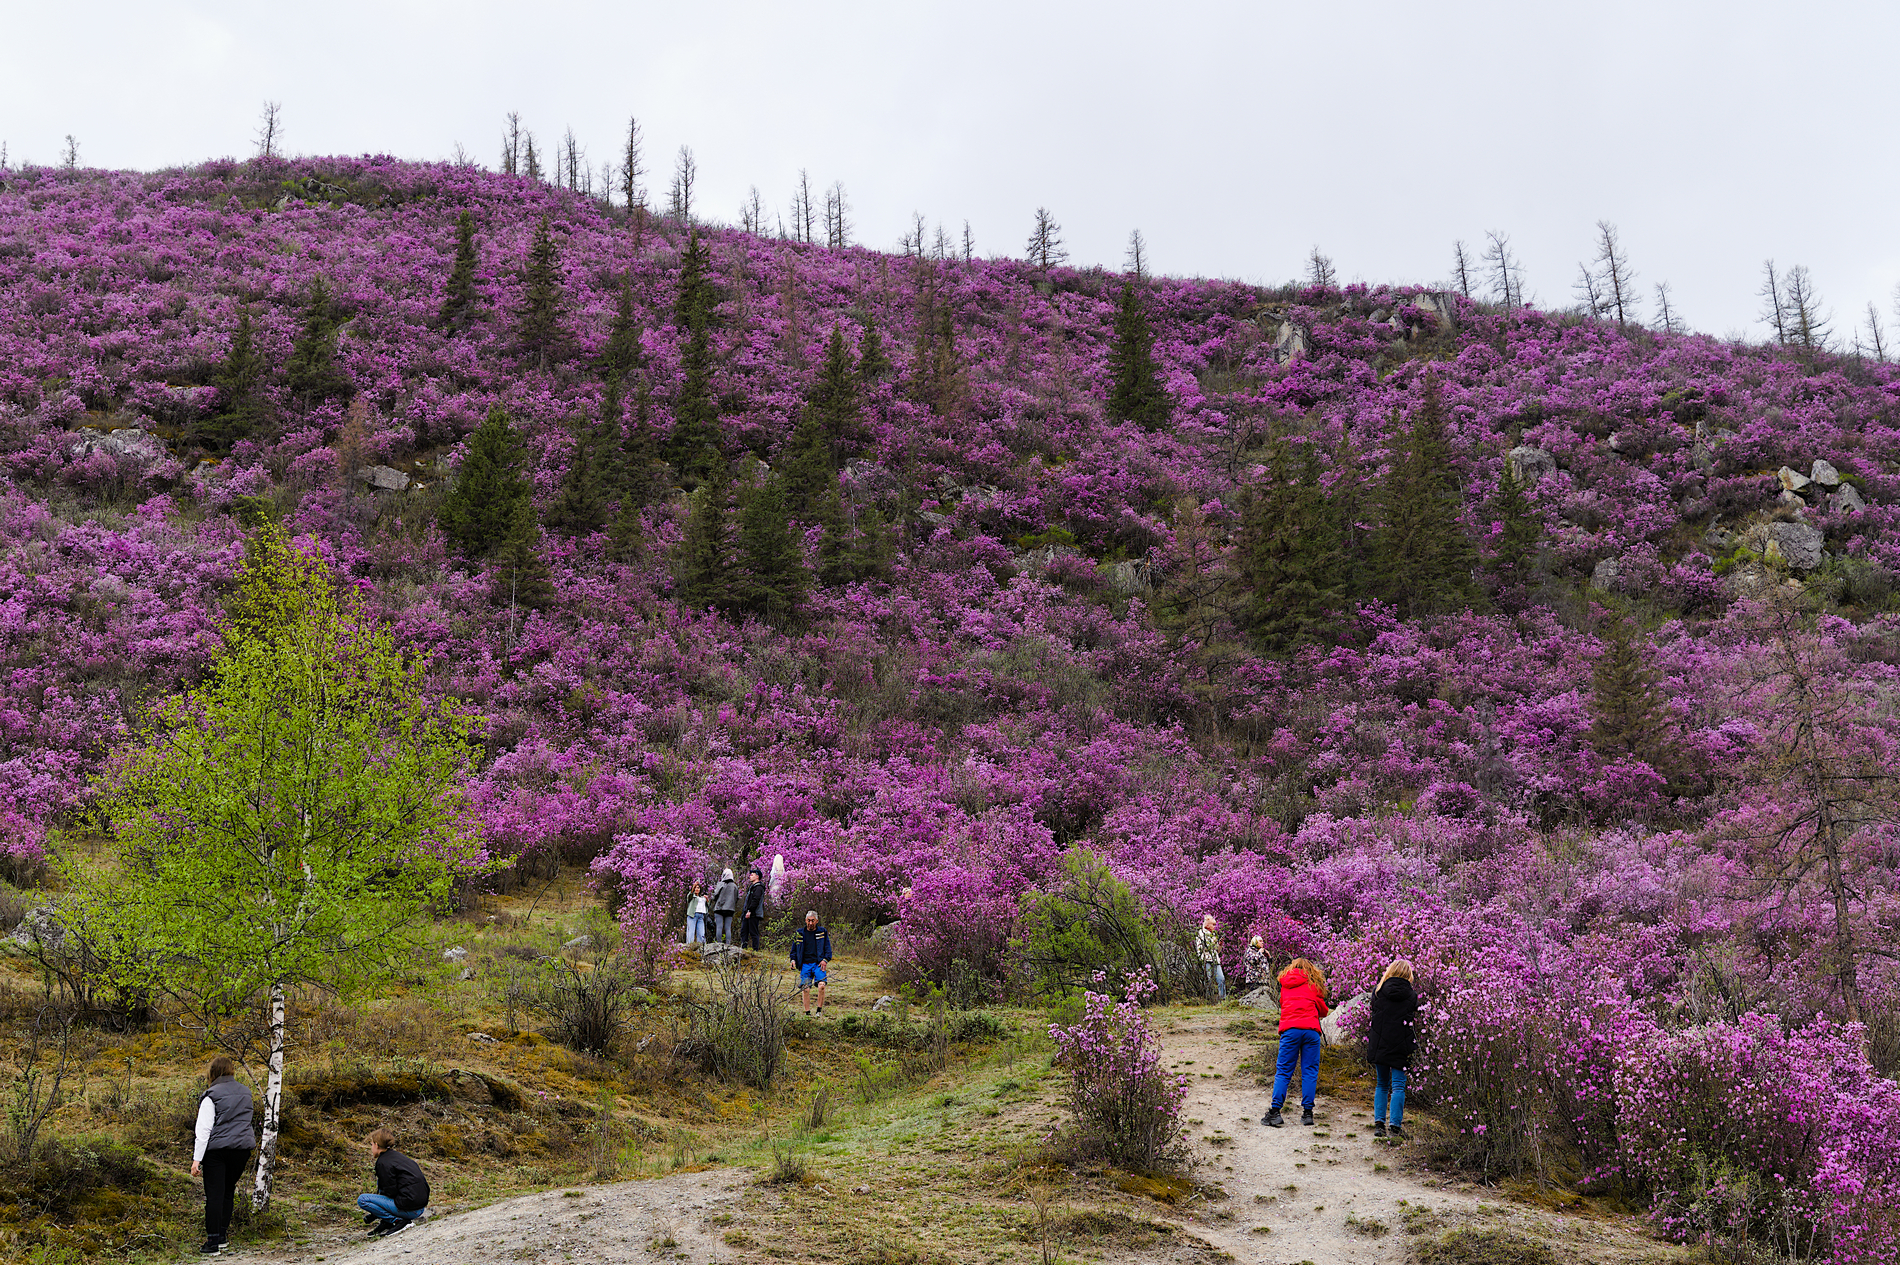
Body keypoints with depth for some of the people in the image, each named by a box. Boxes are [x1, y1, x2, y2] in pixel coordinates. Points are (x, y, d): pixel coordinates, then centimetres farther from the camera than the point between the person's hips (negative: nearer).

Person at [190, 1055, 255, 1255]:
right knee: (228, 1192, 16)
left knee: (214, 1195, -1)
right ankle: (222, 1237, 21)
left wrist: (197, 1159, -12)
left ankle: (213, 1243, 0)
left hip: (216, 1149, -5)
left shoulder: (211, 1095, -7)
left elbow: (204, 1129, -12)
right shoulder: (246, 1092, 10)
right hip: (242, 1149, 5)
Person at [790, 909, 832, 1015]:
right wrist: (793, 959, 4)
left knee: (821, 985, -20)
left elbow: (828, 948, 9)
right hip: (805, 965, 2)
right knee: (805, 989, -7)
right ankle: (807, 1013, 4)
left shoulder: (822, 932, 9)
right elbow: (794, 949, 21)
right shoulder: (800, 934, 13)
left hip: (818, 964, -2)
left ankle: (819, 1010, -8)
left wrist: (825, 960, -6)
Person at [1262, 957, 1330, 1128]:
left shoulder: (1285, 984, 19)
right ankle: (1307, 1112, 1)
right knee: (1309, 1072, 4)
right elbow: (1323, 1010, 15)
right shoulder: (1312, 984, 11)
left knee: (1283, 1071, 2)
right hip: (1310, 1029, -1)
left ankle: (1275, 1111, -6)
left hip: (1289, 1029, 1)